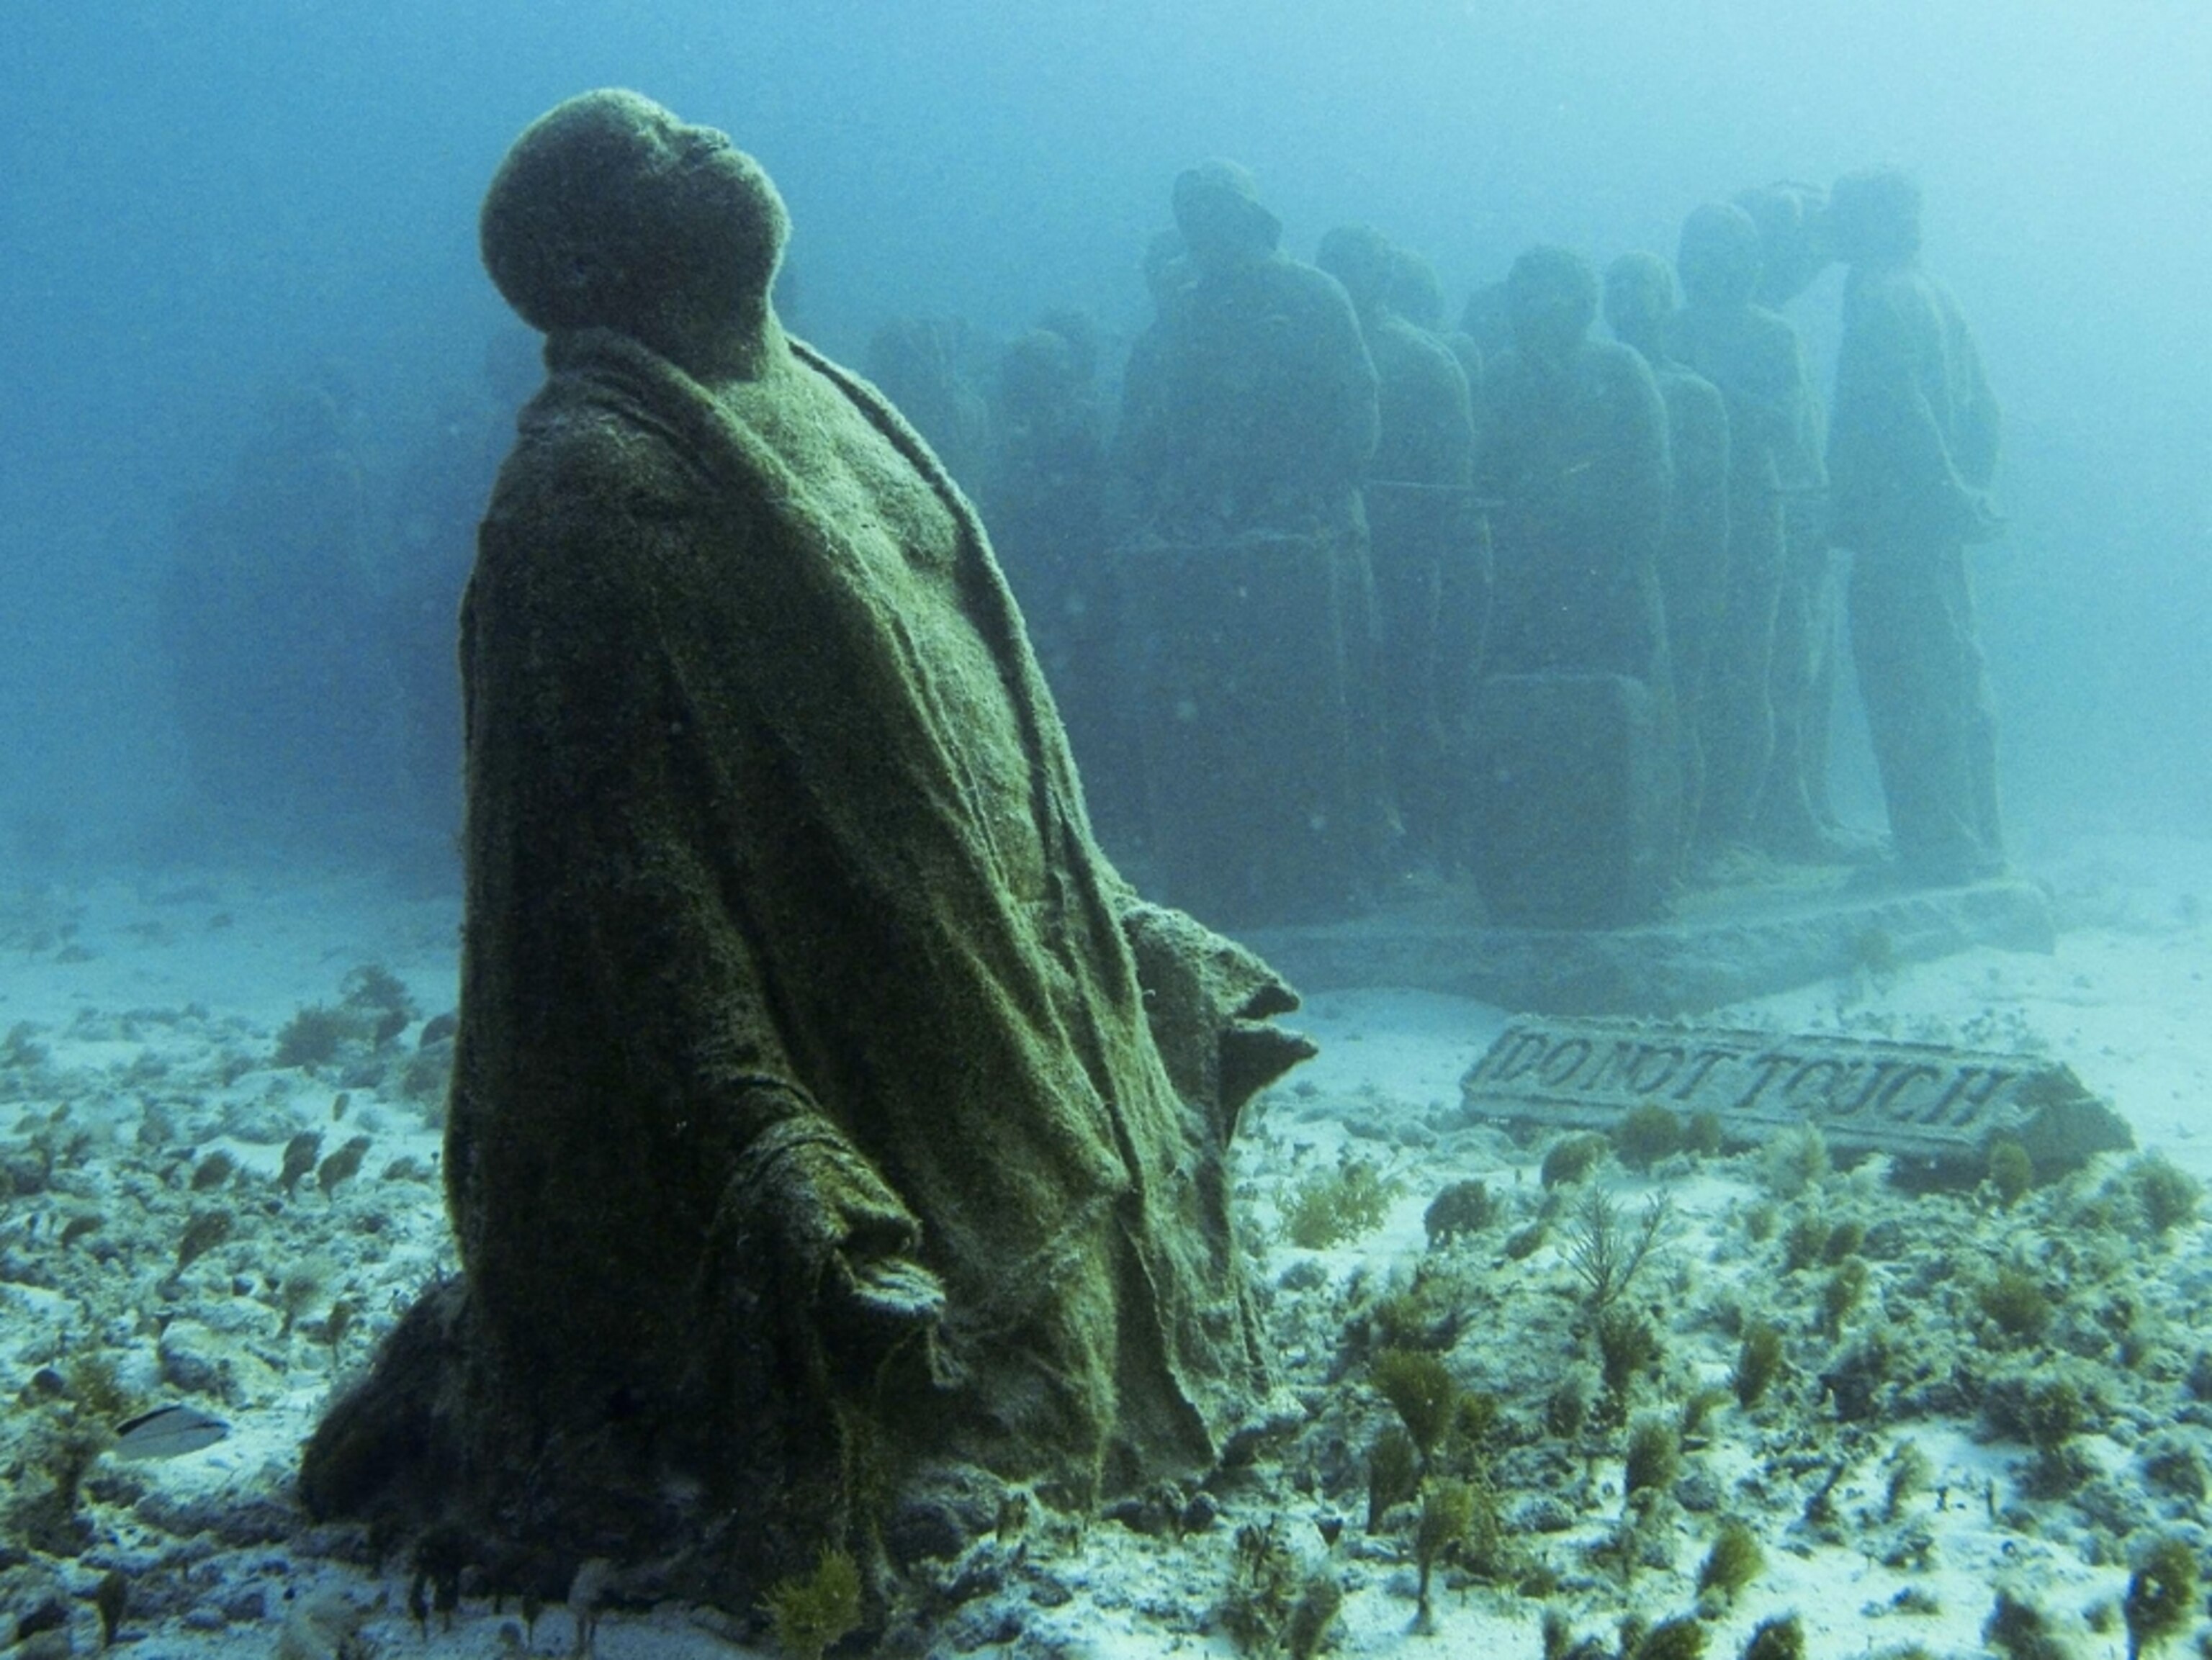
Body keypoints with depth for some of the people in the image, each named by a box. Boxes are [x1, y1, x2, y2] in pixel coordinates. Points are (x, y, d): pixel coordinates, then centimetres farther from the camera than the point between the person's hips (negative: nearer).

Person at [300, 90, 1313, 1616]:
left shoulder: (824, 405, 11)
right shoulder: (589, 482, -16)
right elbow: (621, 856, -22)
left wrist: (1118, 931, 18)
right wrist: (755, 1134, -29)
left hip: (985, 992, 9)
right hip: (824, 1037, -9)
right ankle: (477, 1399, 22)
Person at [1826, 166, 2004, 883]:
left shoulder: (1878, 297, -11)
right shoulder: (1934, 295, 17)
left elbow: (1902, 412, -20)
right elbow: (1979, 408, 18)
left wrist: (1949, 495, -16)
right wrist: (1968, 486, 17)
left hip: (1896, 527, -10)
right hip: (1941, 527, 10)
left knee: (1907, 693, -6)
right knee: (1958, 681, 14)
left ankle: (1938, 854, -4)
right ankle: (1979, 848, 21)